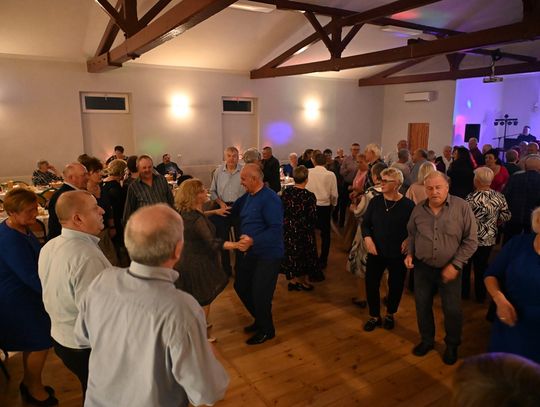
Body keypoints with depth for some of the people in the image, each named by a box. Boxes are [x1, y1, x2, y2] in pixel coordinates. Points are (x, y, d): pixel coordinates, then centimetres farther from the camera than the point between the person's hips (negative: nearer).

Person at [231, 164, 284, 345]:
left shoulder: (270, 199, -21)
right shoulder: (248, 196, 5)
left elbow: (276, 229, -27)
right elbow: (234, 211, 17)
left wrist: (253, 240, -35)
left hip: (267, 255, -9)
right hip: (250, 252, 9)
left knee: (260, 294, 0)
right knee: (241, 286, 17)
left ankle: (267, 330, 26)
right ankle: (260, 319, 39)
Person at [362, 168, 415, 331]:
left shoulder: (408, 205, -10)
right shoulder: (375, 201, -1)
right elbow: (365, 223, 3)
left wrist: (408, 240, -19)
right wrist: (367, 237, -13)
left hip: (398, 254, -2)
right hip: (376, 252, 2)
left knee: (396, 286, 14)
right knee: (371, 284, 3)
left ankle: (390, 315, 39)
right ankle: (374, 316, 26)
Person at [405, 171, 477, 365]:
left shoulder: (462, 207, -14)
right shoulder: (418, 209, -3)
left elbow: (470, 241, -10)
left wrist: (455, 265, -14)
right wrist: (410, 253, -1)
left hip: (449, 269, -3)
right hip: (422, 268, 3)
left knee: (452, 311, 9)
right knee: (422, 306, 14)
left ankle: (452, 345, 36)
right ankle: (427, 340, 39)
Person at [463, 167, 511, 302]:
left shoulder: (472, 198, -26)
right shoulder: (499, 196, -9)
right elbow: (506, 215, 1)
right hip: (489, 239, 5)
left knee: (465, 266, 18)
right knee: (482, 266, 21)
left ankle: (464, 292, 31)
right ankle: (480, 296, 33)